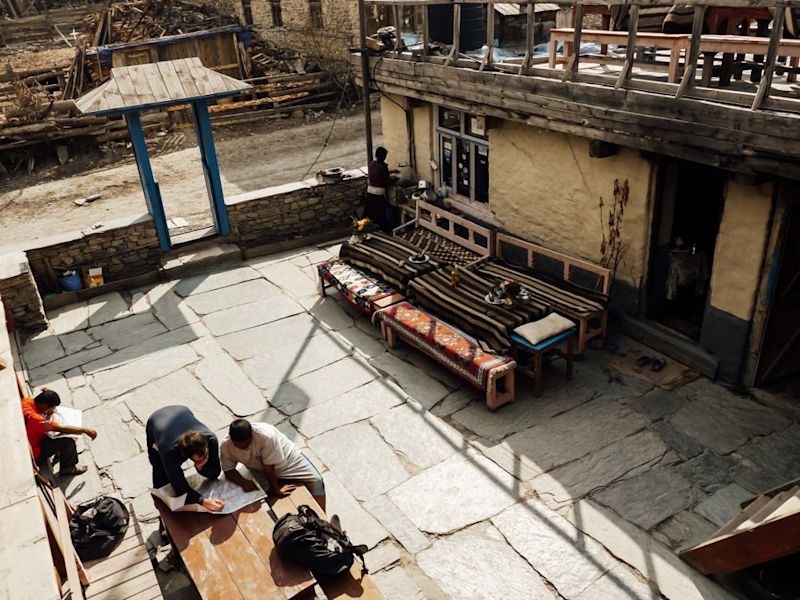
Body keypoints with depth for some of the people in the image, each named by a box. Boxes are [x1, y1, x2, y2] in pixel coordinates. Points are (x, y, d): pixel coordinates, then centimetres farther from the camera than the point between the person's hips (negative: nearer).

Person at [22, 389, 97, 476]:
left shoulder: (27, 401, -13)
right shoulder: (33, 418, -37)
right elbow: (61, 429, -33)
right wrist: (85, 430, -25)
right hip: (34, 456, -9)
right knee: (68, 441, -16)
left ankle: (59, 453, 30)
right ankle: (67, 468, 8)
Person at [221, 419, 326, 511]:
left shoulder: (266, 436, -38)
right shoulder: (225, 446, -23)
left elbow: (269, 466, -29)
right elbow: (229, 470, -11)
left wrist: (275, 488, -18)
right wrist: (243, 482, -28)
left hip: (288, 458, -3)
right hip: (260, 470, 3)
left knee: (316, 481, -13)